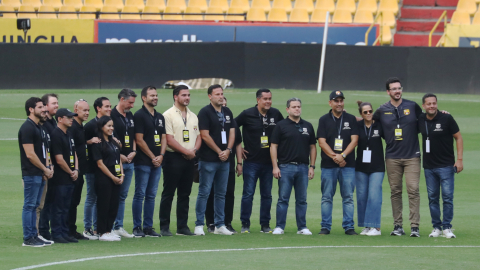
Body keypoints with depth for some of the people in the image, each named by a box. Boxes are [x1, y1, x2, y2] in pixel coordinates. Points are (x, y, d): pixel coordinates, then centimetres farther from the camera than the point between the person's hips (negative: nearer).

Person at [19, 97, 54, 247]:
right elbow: (30, 154, -18)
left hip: (39, 174, 9)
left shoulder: (37, 127, 16)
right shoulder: (27, 128, -14)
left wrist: (46, 169, 7)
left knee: (34, 206, 11)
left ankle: (33, 236, 15)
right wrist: (45, 169, -10)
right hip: (31, 174, -9)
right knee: (29, 205, -5)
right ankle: (28, 238, -3)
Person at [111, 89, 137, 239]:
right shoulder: (112, 116, -11)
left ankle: (119, 226, 17)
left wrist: (133, 151, 6)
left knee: (122, 195, 11)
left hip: (129, 161, 8)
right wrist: (120, 156, -16)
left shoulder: (130, 116, 15)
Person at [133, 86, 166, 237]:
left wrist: (161, 155, -2)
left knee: (151, 195, 8)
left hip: (157, 162, 7)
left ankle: (148, 227, 12)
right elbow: (139, 140, -10)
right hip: (143, 162, -7)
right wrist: (152, 157, -10)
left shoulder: (160, 117, 16)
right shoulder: (139, 116, -6)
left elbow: (163, 138, 16)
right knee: (140, 195, -4)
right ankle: (137, 228, -1)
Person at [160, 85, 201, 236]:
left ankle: (182, 226, 13)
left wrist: (194, 150, -4)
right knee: (168, 194, -4)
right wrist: (186, 151, -14)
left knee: (185, 194, 8)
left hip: (189, 158, 6)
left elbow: (198, 136, 16)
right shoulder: (168, 115, -6)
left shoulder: (193, 116, 16)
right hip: (173, 158, -6)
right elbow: (169, 139, -12)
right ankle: (164, 227, -2)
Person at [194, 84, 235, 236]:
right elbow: (205, 136, -11)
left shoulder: (227, 112, 14)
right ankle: (199, 225, -2)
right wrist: (219, 152, -9)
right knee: (204, 192, -5)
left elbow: (232, 133, 13)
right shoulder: (205, 112, -6)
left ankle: (220, 225, 13)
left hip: (224, 160, 6)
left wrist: (228, 150, -4)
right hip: (208, 159, -6)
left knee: (221, 193, 9)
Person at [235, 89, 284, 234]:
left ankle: (265, 224, 14)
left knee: (267, 195, 7)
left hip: (269, 162, 3)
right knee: (248, 193, -3)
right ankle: (245, 224, 3)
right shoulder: (247, 114, -5)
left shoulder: (276, 114, 5)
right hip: (251, 161, -3)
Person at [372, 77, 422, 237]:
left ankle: (415, 226, -10)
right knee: (395, 192, 4)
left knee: (413, 190, -9)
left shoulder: (412, 106, 5)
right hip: (392, 157, 1)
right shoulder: (382, 111, 7)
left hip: (412, 156, -1)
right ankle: (398, 226, 10)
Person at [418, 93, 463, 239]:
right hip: (429, 166, 4)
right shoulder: (420, 120, 3)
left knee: (447, 197, -6)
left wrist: (459, 159, -8)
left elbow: (458, 138, -2)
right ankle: (436, 227, 12)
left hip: (446, 165, -4)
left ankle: (447, 227, -1)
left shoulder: (446, 119, -7)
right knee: (432, 198, 6)